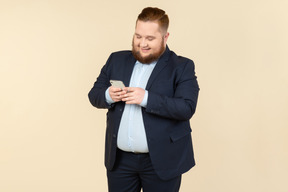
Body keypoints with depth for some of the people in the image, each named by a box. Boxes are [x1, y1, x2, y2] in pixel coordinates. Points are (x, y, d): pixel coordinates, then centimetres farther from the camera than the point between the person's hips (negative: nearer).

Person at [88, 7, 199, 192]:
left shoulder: (182, 67, -5)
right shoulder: (117, 60, 8)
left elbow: (187, 108, -16)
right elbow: (94, 95, 10)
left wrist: (146, 98, -26)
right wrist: (108, 95, -14)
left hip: (162, 162, -3)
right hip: (120, 159, 4)